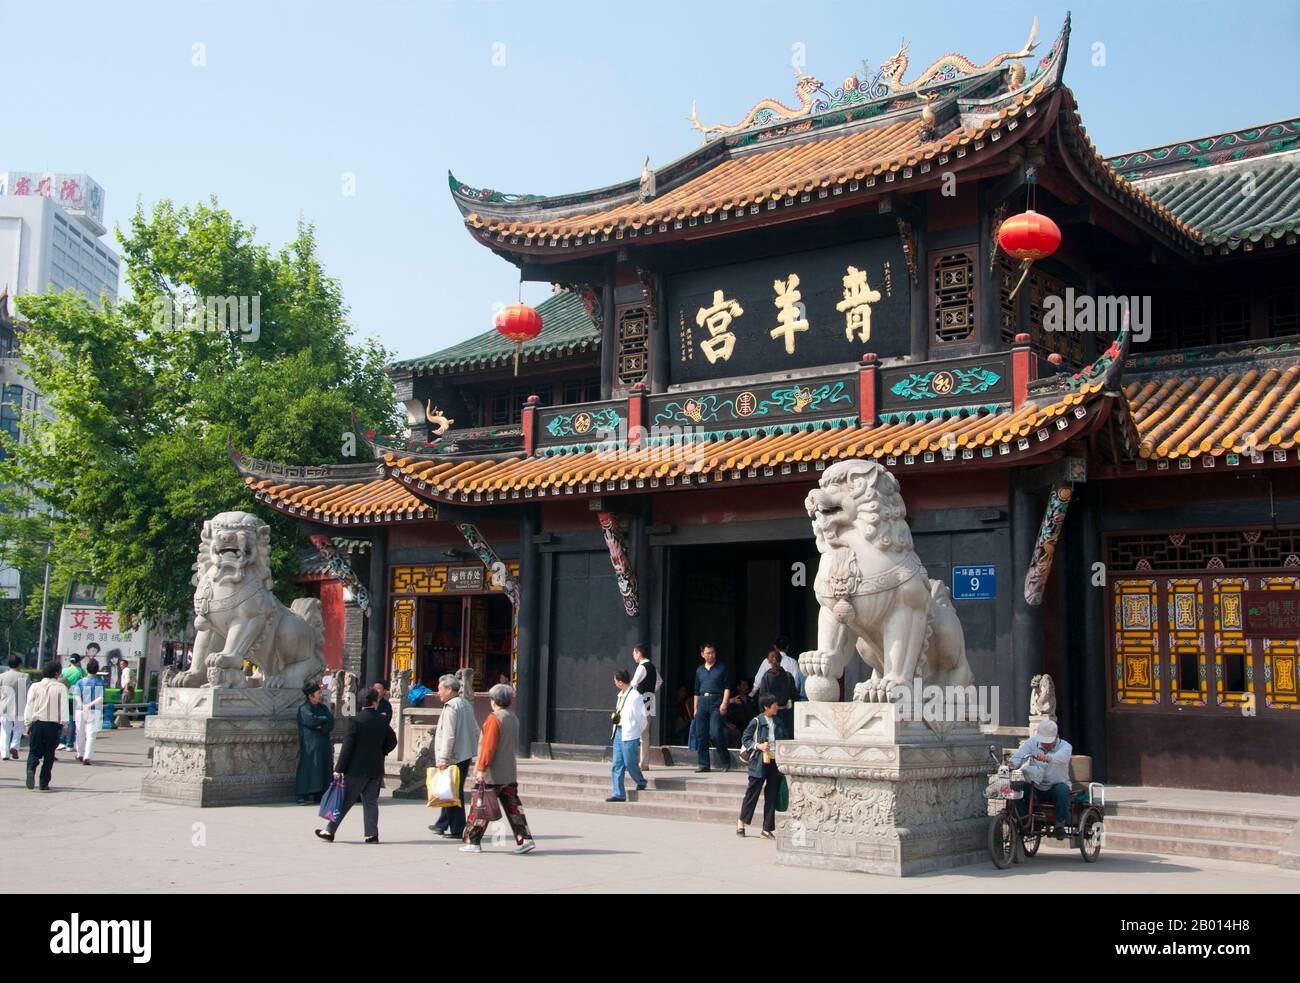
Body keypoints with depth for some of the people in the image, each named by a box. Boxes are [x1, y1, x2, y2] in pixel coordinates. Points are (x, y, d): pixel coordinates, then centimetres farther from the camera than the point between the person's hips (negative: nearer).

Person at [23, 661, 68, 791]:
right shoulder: (61, 688, -1)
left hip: (37, 723, 1)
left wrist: (27, 724, 11)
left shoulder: (35, 687, 4)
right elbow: (64, 707, -3)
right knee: (49, 754, 8)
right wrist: (64, 724, 2)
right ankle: (44, 784, 8)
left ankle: (31, 769, -22)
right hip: (54, 725, -1)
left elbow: (29, 707, 5)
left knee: (34, 751, 8)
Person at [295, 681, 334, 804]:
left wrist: (321, 727, -15)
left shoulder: (324, 708, 15)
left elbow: (331, 725, 5)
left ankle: (320, 795, 6)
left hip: (324, 744, 6)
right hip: (309, 744, -6)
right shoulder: (304, 709, -4)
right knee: (307, 769, -8)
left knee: (324, 769, 3)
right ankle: (301, 796, -7)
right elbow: (312, 720, -21)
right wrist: (326, 719, -6)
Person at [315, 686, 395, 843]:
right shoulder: (382, 720, 1)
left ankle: (330, 831, 8)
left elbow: (348, 746, -12)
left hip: (357, 768, -4)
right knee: (371, 801, 9)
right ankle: (372, 834, 5)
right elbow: (392, 741, 9)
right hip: (376, 769, 4)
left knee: (345, 801, 3)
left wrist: (339, 769, -9)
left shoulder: (356, 720, -12)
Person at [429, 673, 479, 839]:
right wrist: (471, 751, 24)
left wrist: (443, 758, -19)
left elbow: (448, 736, -20)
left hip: (454, 757, -9)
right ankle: (442, 825, 22)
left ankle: (457, 830, 0)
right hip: (466, 756, 9)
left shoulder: (450, 707, -14)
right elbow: (475, 731, 20)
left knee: (454, 793, -3)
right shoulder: (466, 704, 15)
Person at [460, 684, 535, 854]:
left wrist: (481, 768, -16)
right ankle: (525, 839, 1)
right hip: (510, 774, 8)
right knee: (513, 807, 7)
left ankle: (473, 842, 7)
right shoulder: (514, 719, 12)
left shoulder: (494, 719, -15)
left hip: (492, 775, -8)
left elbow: (488, 746, -19)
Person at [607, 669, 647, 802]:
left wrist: (637, 731, 3)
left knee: (630, 764, 0)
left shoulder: (635, 696, -14)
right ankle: (618, 794, 6)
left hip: (630, 736, -8)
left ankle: (641, 783, 28)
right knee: (617, 765, 4)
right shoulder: (620, 695, 11)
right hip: (618, 733, 8)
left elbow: (641, 717, -8)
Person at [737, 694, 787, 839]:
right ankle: (741, 822, 15)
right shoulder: (756, 722, -6)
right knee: (752, 793, 1)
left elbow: (785, 739, 18)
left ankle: (767, 828, 12)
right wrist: (758, 746, -16)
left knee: (772, 796, 6)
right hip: (760, 762, -5)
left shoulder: (778, 722, 10)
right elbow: (745, 739, -2)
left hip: (776, 762, 5)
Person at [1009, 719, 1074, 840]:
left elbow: (1061, 757, -35)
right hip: (1036, 787, 2)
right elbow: (1019, 755, -19)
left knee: (1062, 789, -35)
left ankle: (1060, 824, -15)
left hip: (1055, 787, -2)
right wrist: (1012, 763, -43)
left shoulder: (1065, 746, -10)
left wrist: (1046, 757, -57)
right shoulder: (1032, 743, -2)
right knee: (1015, 787, -23)